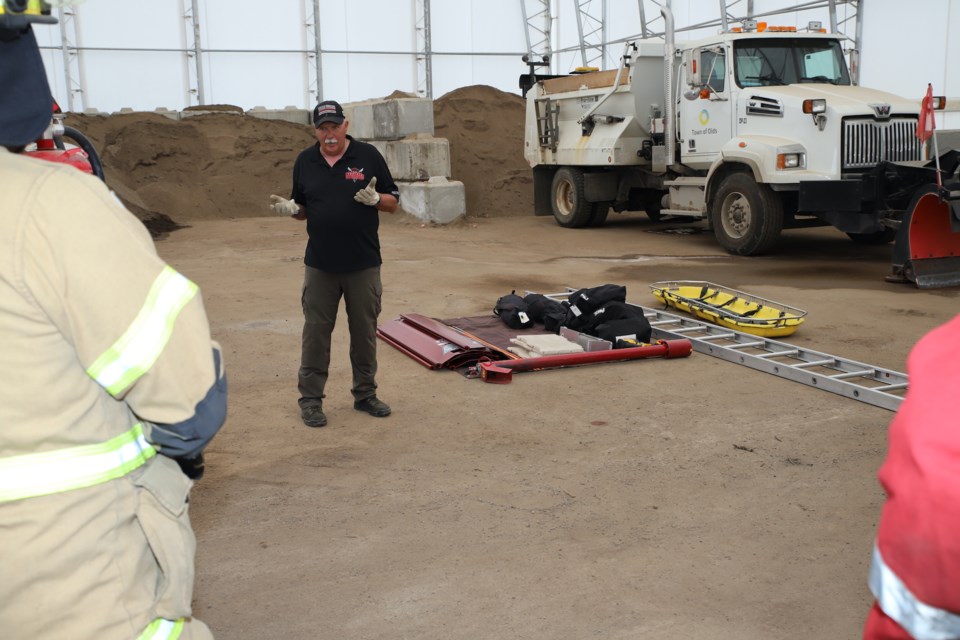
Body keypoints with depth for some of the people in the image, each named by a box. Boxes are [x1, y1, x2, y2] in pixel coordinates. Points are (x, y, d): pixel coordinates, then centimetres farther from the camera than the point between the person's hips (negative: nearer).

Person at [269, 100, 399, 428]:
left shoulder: (368, 155, -1)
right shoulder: (305, 161, 6)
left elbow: (393, 202, 1)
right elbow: (303, 209, 14)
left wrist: (375, 199, -20)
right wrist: (290, 208, -8)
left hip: (364, 264, -1)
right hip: (320, 265, 1)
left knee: (365, 332, 9)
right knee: (315, 332, 4)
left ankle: (365, 394, 24)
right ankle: (310, 399, 15)